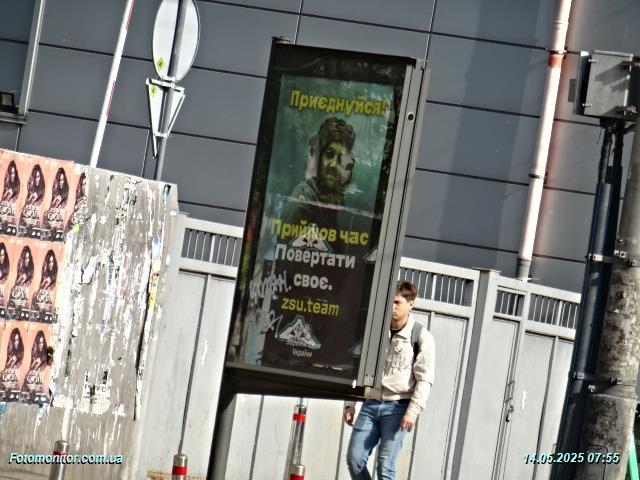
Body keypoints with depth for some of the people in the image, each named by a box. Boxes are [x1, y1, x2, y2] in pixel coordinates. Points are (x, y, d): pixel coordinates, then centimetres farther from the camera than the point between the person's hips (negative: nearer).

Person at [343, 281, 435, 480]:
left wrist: (413, 411, -15)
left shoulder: (421, 336, -4)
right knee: (354, 458, -3)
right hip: (371, 404, 5)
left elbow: (425, 379, -6)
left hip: (397, 407, -5)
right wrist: (350, 403, 10)